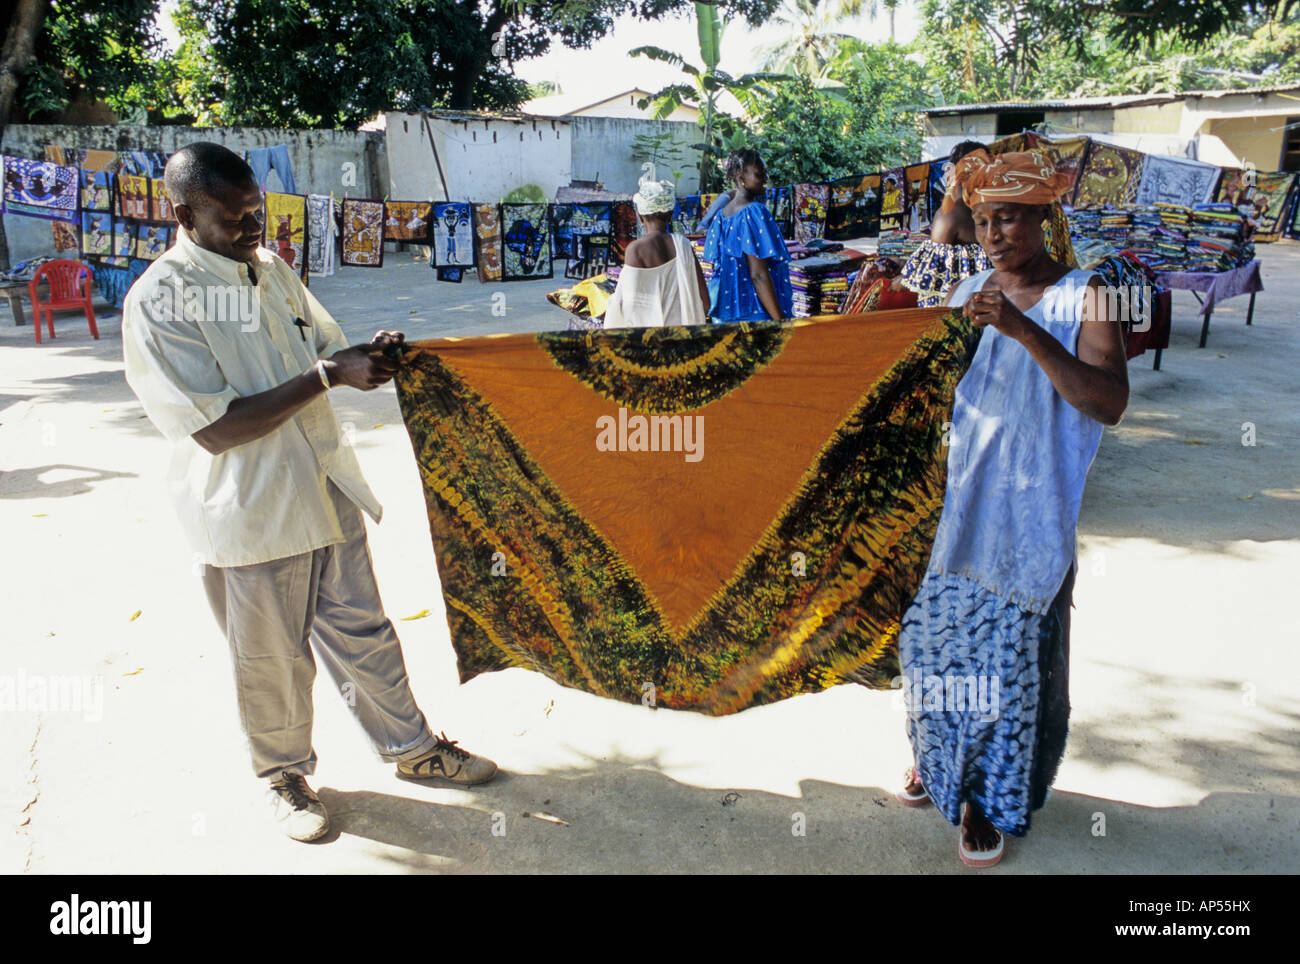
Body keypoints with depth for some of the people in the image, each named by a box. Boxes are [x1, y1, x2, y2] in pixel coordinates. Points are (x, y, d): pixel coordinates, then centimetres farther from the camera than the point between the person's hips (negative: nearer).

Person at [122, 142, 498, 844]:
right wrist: (329, 374, -24)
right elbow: (216, 428, -22)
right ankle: (285, 774, 36)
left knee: (362, 631, 18)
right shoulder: (158, 302, -17)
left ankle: (410, 746, 35)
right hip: (248, 513, -6)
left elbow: (321, 345, 18)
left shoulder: (271, 268, 5)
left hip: (325, 489, 6)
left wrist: (368, 354, -6)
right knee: (271, 658, 12)